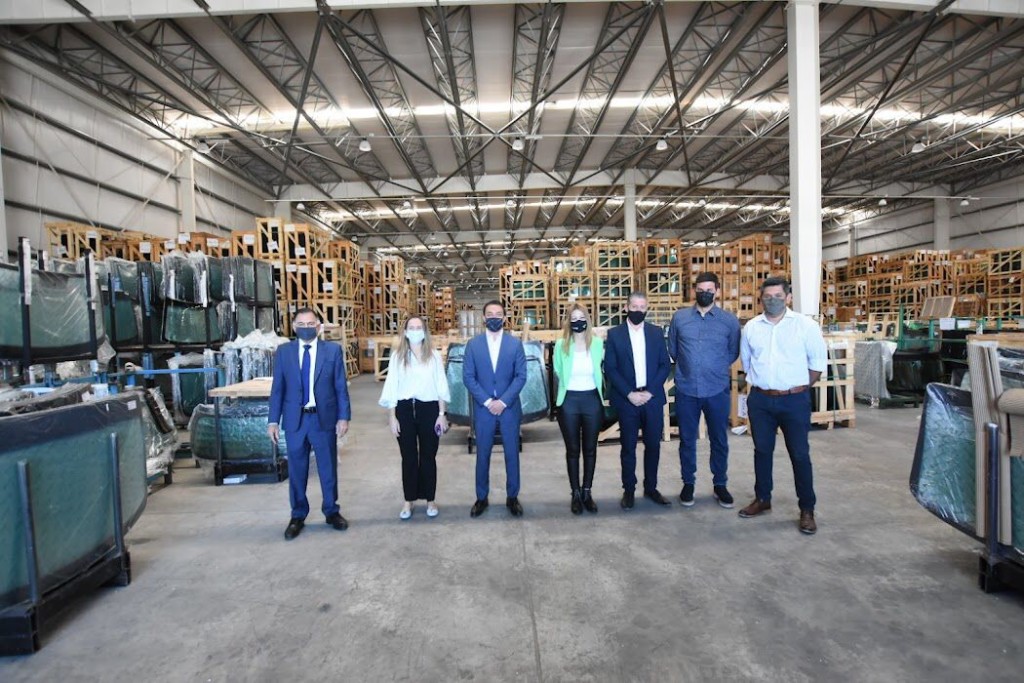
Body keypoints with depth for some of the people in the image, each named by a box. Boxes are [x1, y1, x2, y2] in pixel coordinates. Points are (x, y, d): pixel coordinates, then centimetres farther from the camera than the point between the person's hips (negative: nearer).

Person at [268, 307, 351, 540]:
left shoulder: (333, 350, -1)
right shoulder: (283, 351, 3)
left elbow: (341, 387, -1)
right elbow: (278, 388, 4)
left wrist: (343, 416, -7)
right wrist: (273, 420, -1)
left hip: (324, 418, -1)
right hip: (295, 419, 1)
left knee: (328, 468, 10)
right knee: (296, 470, 10)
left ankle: (332, 511, 27)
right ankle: (298, 516, 26)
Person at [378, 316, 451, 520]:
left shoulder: (434, 355, 2)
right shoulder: (397, 356, 2)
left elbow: (441, 386, 2)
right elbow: (392, 387, 3)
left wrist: (442, 414, -1)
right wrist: (392, 416, -1)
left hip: (429, 409, 0)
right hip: (405, 409, 0)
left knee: (428, 456, 8)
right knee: (408, 457, 9)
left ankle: (430, 499, 22)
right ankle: (409, 500, 21)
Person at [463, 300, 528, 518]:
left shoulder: (515, 343, 1)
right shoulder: (473, 344, 1)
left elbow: (521, 376, -3)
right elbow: (468, 377, -2)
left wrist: (503, 401, -13)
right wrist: (487, 402, -11)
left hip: (509, 408, 0)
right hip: (483, 409, 0)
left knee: (512, 454, 8)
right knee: (482, 455, 8)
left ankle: (512, 497, 23)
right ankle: (481, 498, 23)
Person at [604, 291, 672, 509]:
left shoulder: (656, 332, 6)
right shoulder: (614, 334, -1)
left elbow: (665, 364, 3)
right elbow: (610, 368, -4)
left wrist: (650, 391, -8)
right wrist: (629, 393, -12)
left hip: (652, 398, 2)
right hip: (627, 399, -2)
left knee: (653, 445, 9)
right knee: (628, 447, 6)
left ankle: (651, 488, 24)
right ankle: (628, 490, 19)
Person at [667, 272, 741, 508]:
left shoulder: (730, 320, -1)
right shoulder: (679, 317, 2)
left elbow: (734, 352, 8)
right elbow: (672, 349, 11)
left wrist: (716, 367, 5)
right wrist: (688, 367, 9)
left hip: (718, 390, 0)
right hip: (686, 390, 1)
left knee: (719, 440, 11)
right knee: (687, 439, 10)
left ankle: (720, 484, 28)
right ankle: (688, 483, 26)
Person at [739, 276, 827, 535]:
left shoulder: (805, 325, -6)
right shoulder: (751, 327, 4)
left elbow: (818, 361, -1)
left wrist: (799, 387, 1)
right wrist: (759, 383, 11)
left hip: (794, 400, -3)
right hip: (760, 399, 3)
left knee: (800, 454, 3)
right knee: (762, 451, 13)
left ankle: (807, 509, 16)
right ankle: (762, 499, 29)